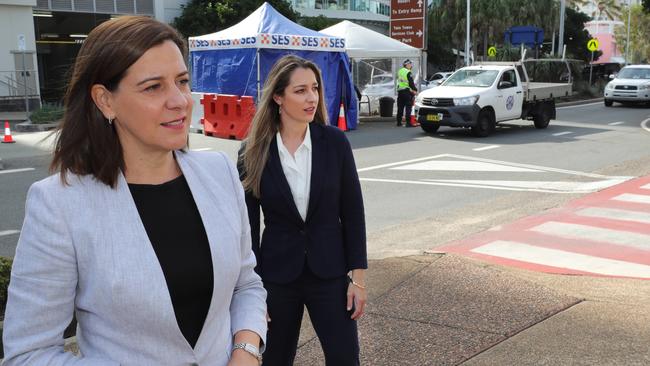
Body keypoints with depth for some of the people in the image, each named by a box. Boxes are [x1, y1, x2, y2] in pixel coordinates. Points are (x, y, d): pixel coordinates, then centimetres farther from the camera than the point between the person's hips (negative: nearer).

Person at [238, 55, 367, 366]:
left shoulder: (335, 142, -6)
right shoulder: (254, 152, -7)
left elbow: (353, 212, -2)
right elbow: (248, 225, -3)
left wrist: (358, 276, -4)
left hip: (330, 272, 0)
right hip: (277, 274, 0)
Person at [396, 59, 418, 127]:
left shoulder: (399, 71, 13)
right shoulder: (408, 73, -13)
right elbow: (411, 83, -16)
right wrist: (415, 90, -5)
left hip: (400, 91, 8)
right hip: (407, 91, -8)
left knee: (400, 108, 12)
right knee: (408, 107, -5)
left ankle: (399, 122, 15)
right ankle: (408, 123, -8)